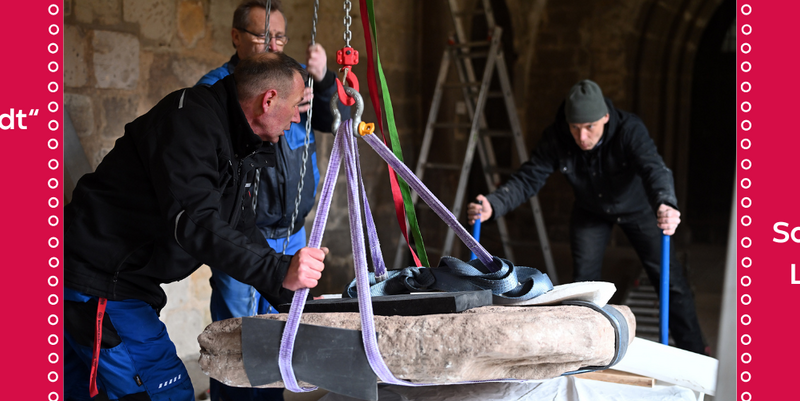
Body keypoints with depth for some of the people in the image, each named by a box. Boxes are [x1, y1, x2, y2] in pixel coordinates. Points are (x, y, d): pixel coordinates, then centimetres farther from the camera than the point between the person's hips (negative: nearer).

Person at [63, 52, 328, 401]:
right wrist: (279, 272, -38)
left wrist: (290, 296, 7)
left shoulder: (243, 151, 12)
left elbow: (243, 234, 17)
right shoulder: (190, 119, -20)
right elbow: (193, 223, -32)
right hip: (97, 282, -11)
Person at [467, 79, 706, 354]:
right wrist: (493, 206, -50)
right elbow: (527, 179, -31)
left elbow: (654, 169, -52)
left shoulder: (629, 130, -38)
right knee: (583, 282, -2)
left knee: (668, 278, -2)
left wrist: (665, 205, -74)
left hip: (636, 207, -2)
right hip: (590, 212, 2)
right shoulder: (555, 139, -29)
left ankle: (695, 353, 11)